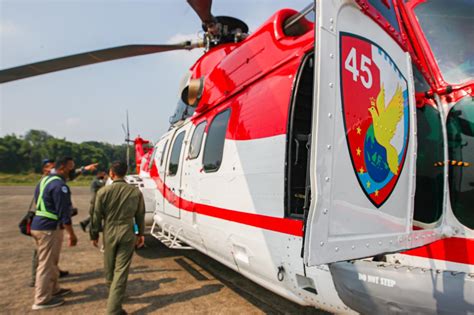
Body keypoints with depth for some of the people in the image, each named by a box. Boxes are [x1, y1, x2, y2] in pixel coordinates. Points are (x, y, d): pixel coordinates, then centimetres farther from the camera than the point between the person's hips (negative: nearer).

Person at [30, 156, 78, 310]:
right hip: (49, 228, -10)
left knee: (50, 262, 21)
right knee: (47, 264, 2)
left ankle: (53, 289, 35)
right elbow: (63, 214, -20)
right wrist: (72, 235, -14)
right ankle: (42, 300, 14)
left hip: (39, 225, 10)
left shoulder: (45, 180, 12)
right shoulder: (59, 185, -19)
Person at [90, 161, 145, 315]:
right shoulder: (136, 191, -4)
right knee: (121, 270, 3)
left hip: (109, 233, 1)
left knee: (109, 267, 22)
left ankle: (112, 292, 45)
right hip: (127, 234, 0)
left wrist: (94, 234, 10)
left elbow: (97, 215, -4)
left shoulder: (103, 191, -9)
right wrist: (140, 233, 15)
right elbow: (140, 215, 3)